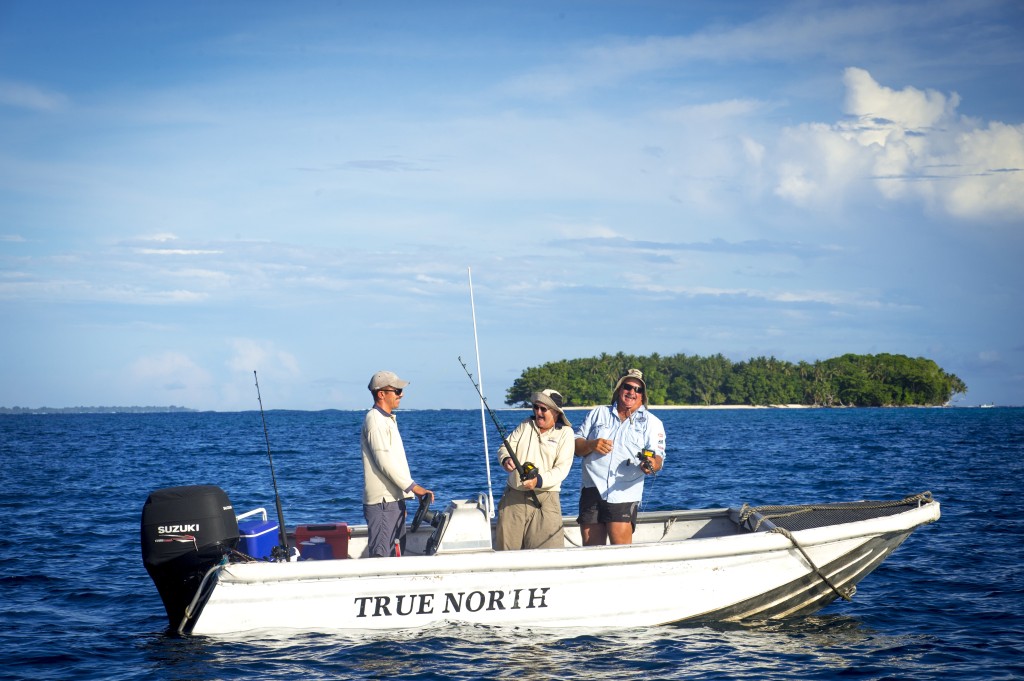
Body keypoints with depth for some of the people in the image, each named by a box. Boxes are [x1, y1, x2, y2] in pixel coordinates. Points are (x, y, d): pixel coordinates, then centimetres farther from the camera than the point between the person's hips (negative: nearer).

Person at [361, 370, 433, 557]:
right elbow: (384, 461, -19)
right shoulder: (374, 420, -12)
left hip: (394, 498, 10)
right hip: (382, 500, -10)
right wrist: (413, 486, -19)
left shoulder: (388, 419, 19)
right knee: (380, 555, -11)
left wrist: (406, 491, 19)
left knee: (396, 551, 11)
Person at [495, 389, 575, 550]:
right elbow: (504, 447, 12)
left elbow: (562, 468, -10)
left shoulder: (565, 433, 0)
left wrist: (539, 481, -27)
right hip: (513, 496, 4)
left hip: (544, 499, -4)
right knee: (506, 548, 3)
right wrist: (505, 459, -13)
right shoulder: (526, 425, 14)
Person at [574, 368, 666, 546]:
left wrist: (651, 464, -23)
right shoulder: (598, 414, 19)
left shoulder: (652, 422, 13)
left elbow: (658, 457, 0)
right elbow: (576, 445, 16)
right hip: (592, 490, 2)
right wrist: (591, 445, -6)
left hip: (624, 494, -2)